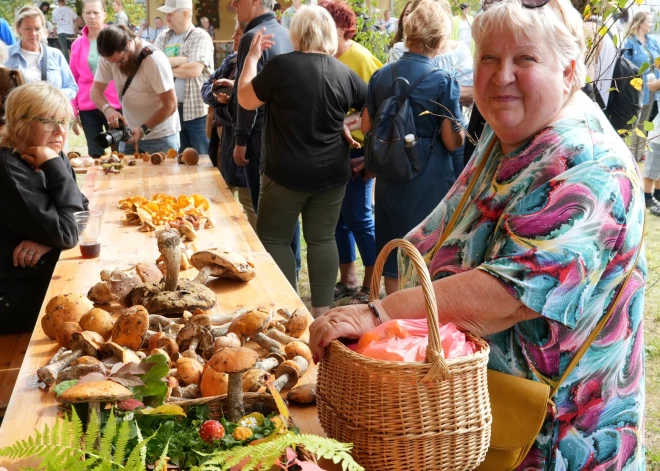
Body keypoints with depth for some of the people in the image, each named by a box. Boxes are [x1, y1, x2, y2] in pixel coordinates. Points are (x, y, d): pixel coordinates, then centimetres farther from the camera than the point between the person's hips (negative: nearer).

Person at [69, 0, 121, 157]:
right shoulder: (77, 44, 7)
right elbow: (73, 80, 10)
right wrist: (72, 111, 6)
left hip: (115, 104, -2)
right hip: (87, 107, 2)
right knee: (95, 154, 7)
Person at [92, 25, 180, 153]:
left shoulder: (154, 59, -22)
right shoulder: (108, 56, -8)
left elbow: (170, 105, -19)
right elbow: (96, 90, -6)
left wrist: (143, 130, -21)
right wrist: (108, 109, -27)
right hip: (131, 132, 5)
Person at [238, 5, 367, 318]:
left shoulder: (282, 65, -13)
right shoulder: (344, 73, -1)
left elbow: (246, 100, -2)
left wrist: (253, 57, 8)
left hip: (287, 172, -4)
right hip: (331, 172, 4)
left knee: (273, 239, 9)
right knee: (322, 238, 12)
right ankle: (322, 311, 15)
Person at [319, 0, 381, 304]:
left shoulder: (360, 59, -12)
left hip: (355, 151, -7)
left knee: (358, 218, -1)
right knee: (337, 217, 13)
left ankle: (371, 285, 13)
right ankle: (347, 280, 27)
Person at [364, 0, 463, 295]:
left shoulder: (381, 76, 0)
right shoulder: (443, 82, -13)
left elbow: (366, 126, 6)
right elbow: (452, 142, -13)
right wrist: (460, 131, 7)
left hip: (391, 179, 4)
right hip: (430, 182, -4)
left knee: (393, 250, 16)